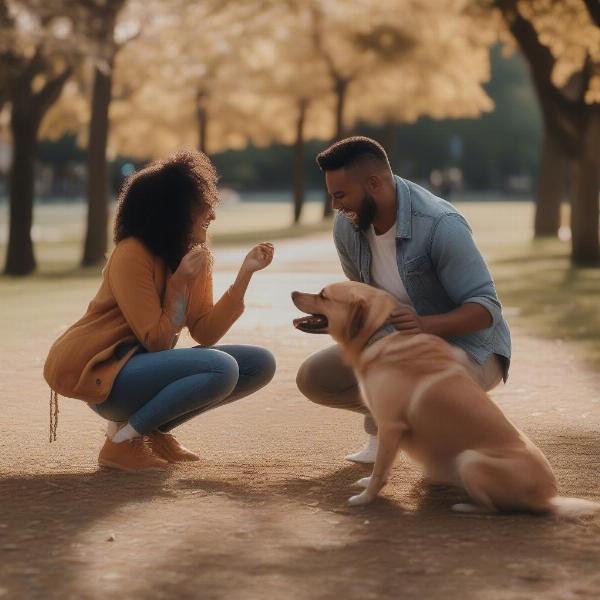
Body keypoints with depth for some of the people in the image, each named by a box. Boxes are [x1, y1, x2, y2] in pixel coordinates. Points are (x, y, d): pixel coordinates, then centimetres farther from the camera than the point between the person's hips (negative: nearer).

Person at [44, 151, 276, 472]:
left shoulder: (196, 255, 5)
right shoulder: (131, 256, -18)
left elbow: (205, 333, -4)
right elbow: (156, 341, -17)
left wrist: (245, 273, -7)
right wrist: (179, 285, -23)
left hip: (146, 363, 9)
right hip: (102, 371, -9)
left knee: (260, 363, -2)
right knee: (220, 369, -29)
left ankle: (154, 430, 4)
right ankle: (123, 439, -13)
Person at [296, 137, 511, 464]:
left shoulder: (440, 225, -28)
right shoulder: (347, 226, -7)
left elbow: (486, 308, -29)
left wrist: (424, 324, -45)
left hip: (469, 347, -7)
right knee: (313, 378, -7)